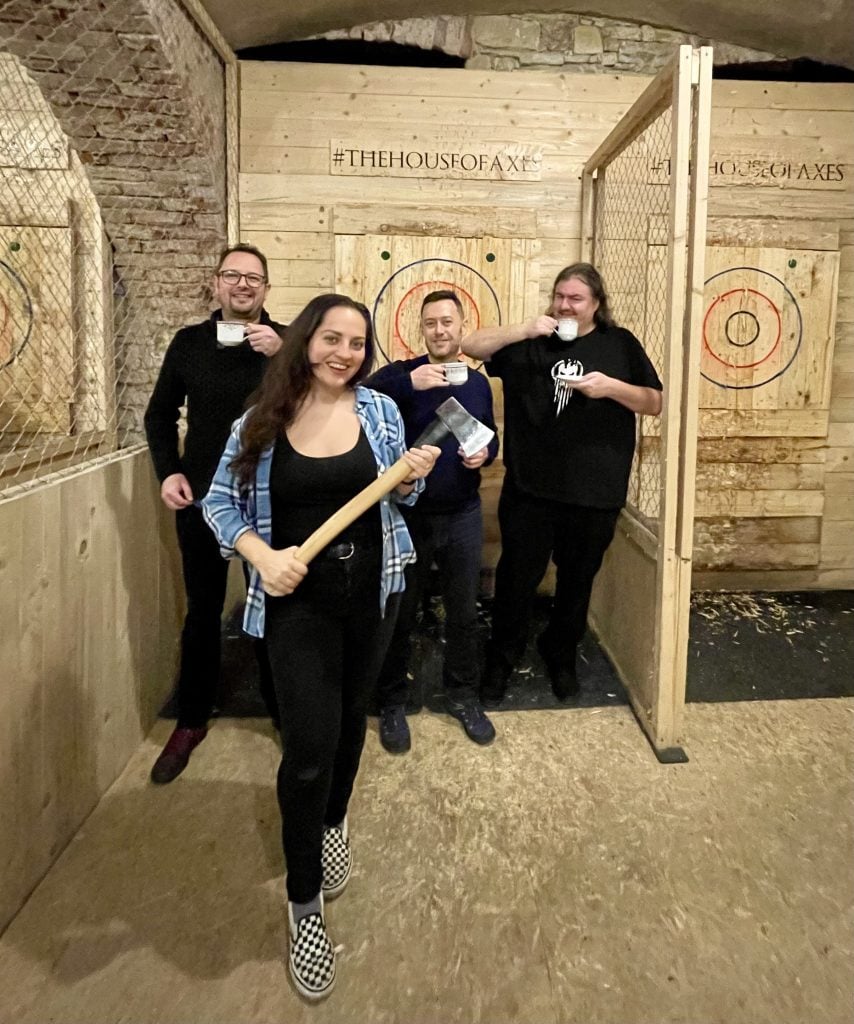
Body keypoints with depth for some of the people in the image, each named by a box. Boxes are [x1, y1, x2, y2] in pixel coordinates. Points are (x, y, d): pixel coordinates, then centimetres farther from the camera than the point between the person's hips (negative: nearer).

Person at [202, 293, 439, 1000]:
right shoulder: (261, 422, -7)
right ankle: (305, 902, 17)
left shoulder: (380, 410, -2)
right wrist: (262, 555, -17)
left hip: (372, 592, 3)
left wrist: (412, 477, -14)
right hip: (298, 601, -2)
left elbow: (395, 500, 8)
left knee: (350, 718, 20)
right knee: (309, 746, -5)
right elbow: (220, 501, -1)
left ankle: (332, 822, 49)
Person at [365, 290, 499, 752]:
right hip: (408, 515, -3)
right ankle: (392, 702, 28)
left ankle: (463, 695, 34)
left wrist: (486, 453, -5)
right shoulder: (401, 374, -8)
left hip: (463, 517, 4)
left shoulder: (478, 383, 7)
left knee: (463, 613, 14)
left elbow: (491, 439, 17)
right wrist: (408, 382, -37)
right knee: (400, 614, 10)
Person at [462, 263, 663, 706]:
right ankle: (500, 662, 26)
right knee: (517, 578, 7)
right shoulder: (530, 341, 3)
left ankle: (561, 656, 37)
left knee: (577, 580, 15)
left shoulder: (620, 345, 4)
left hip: (595, 492, 1)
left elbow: (655, 404, 2)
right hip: (530, 487, 0)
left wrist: (611, 387, -16)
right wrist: (524, 330, -17)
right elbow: (471, 345, -5)